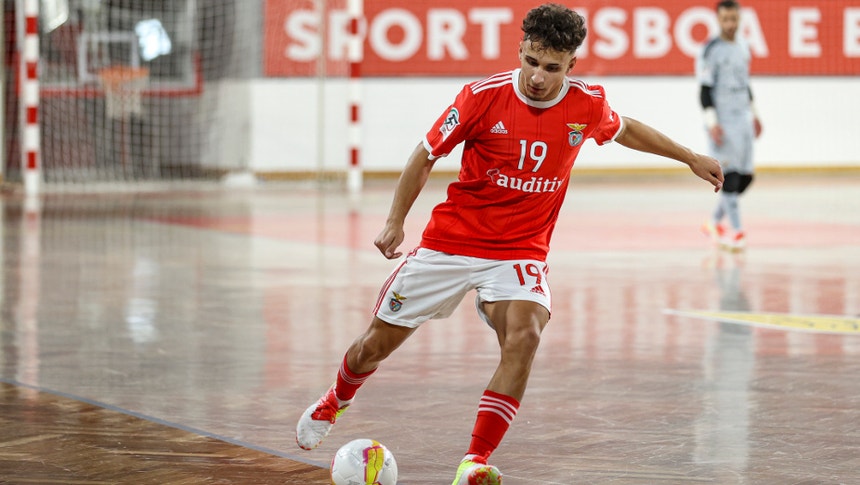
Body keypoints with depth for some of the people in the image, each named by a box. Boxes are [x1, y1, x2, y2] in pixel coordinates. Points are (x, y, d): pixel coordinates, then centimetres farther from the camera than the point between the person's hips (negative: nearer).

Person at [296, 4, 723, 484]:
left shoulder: (588, 105, -8)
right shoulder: (484, 96, -16)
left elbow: (625, 129, 17)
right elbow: (426, 155, -2)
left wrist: (691, 157, 21)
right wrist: (396, 221, -3)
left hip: (520, 252, 1)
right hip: (450, 242, 0)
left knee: (524, 337, -29)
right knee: (377, 344, 9)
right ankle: (335, 402, 44)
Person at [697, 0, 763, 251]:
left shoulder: (743, 47, 13)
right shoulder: (711, 50, -9)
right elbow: (705, 90, -11)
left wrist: (753, 114, 22)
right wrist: (712, 122, -18)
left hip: (743, 119, 7)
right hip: (722, 121, -7)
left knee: (745, 176, 7)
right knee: (729, 175, -11)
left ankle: (715, 223, 21)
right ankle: (736, 230, -8)